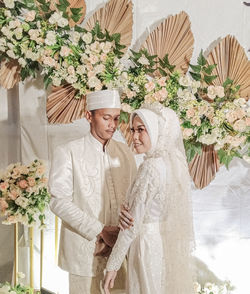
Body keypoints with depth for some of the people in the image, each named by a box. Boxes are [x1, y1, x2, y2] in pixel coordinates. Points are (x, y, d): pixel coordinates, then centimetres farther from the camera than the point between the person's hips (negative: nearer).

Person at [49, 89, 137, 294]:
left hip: (120, 251, 4)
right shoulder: (68, 153, -3)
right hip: (85, 252, -4)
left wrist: (123, 236, -7)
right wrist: (101, 231, -16)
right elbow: (59, 202, -11)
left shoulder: (125, 153, 11)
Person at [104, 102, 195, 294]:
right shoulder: (177, 161, 2)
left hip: (150, 248, -8)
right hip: (175, 248, 8)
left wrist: (113, 264, -13)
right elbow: (184, 212, 9)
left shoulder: (151, 166, -21)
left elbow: (133, 222, -20)